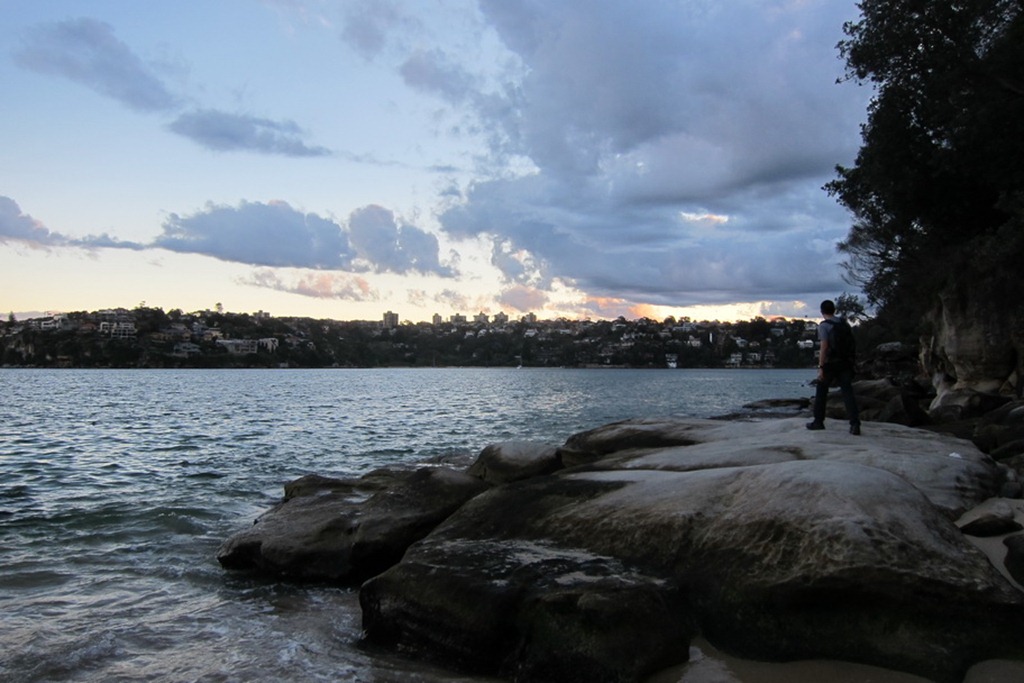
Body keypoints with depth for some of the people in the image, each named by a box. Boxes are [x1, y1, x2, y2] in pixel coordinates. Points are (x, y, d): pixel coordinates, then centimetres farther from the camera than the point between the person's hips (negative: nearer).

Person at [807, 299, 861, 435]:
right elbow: (850, 343, 11)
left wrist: (821, 367, -14)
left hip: (830, 364, -4)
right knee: (848, 393, 0)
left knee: (821, 393, 10)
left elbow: (824, 347, -14)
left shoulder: (824, 325, -8)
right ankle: (855, 424, -10)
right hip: (846, 363, 4)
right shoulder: (845, 323, 9)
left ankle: (818, 421, 17)